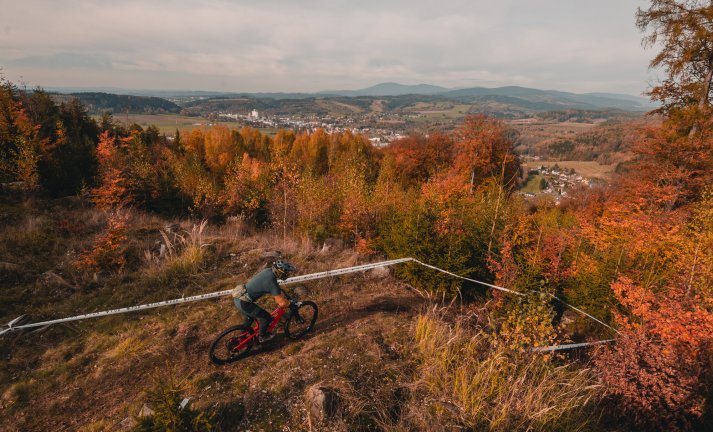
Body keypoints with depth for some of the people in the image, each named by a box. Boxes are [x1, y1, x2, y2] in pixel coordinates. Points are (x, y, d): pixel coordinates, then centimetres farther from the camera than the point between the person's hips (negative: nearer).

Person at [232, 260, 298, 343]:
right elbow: (282, 303, -22)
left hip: (238, 297, 9)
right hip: (243, 303, -9)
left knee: (250, 317, 34)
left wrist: (285, 296, 26)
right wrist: (291, 305, -4)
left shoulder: (268, 271, 0)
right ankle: (262, 337, 30)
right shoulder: (271, 282, -26)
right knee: (266, 318, 7)